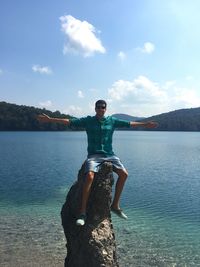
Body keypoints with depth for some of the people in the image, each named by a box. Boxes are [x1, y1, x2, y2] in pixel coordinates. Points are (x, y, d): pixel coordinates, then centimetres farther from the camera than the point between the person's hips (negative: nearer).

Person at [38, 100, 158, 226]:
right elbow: (70, 121, 0)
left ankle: (115, 205, 3)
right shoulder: (88, 120, 4)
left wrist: (145, 124, 20)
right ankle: (83, 212, -21)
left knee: (124, 174, -13)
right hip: (94, 155, -3)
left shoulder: (112, 120, 10)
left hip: (109, 155, 4)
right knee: (90, 176, -30)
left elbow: (129, 123, 17)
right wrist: (50, 119, -6)